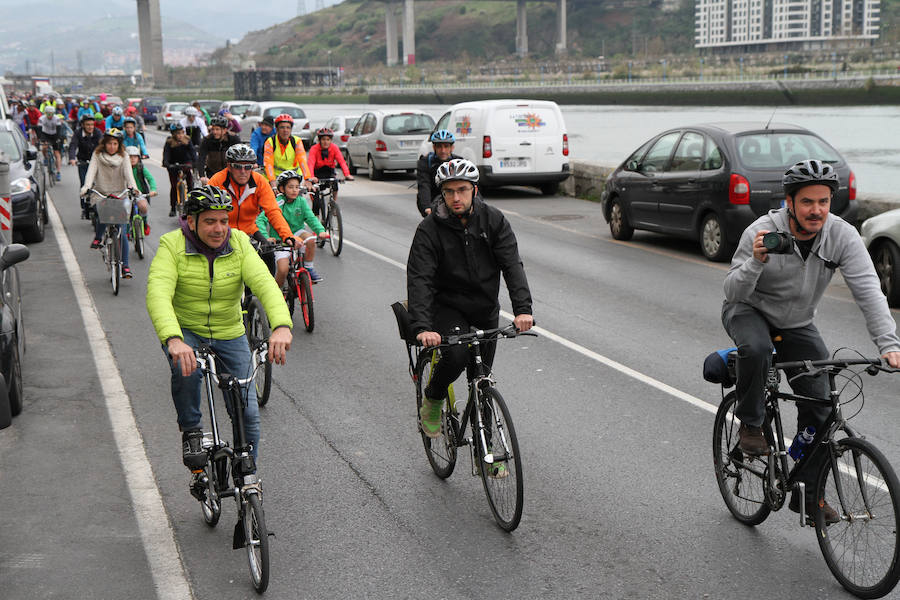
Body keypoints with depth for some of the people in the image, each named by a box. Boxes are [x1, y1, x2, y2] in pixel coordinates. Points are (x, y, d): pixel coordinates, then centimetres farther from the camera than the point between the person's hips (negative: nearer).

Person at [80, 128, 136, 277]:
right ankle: (97, 237, 3)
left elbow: (128, 173, -12)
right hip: (100, 195, 0)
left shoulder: (123, 158, 2)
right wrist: (86, 187, -30)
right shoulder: (97, 156, 2)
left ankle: (125, 266, -7)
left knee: (120, 231, -9)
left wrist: (132, 187, -33)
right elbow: (91, 171, -11)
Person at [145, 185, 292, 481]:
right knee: (186, 369, -36)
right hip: (184, 331, -2)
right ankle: (191, 431, -7)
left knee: (248, 413, -3)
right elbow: (158, 294, -33)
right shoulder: (173, 246, -18)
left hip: (229, 334, 2)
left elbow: (265, 283, -27)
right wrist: (173, 339, -52)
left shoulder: (239, 245, -12)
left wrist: (281, 325, -47)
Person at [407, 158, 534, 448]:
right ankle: (432, 400, 0)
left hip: (485, 310, 3)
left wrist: (523, 309, -31)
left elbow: (512, 265, -15)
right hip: (448, 307, -3)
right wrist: (422, 327, -38)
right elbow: (419, 279, -23)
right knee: (456, 354, -31)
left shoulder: (494, 220, -8)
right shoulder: (430, 229, -15)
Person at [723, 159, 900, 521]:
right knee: (756, 349, -38)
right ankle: (751, 426, -11)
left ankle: (807, 494, 9)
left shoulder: (842, 235, -20)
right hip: (749, 312, -3)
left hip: (797, 325, 3)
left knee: (820, 403, -5)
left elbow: (868, 290, -26)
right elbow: (733, 292, -23)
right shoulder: (762, 232, -25)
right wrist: (756, 262, -43)